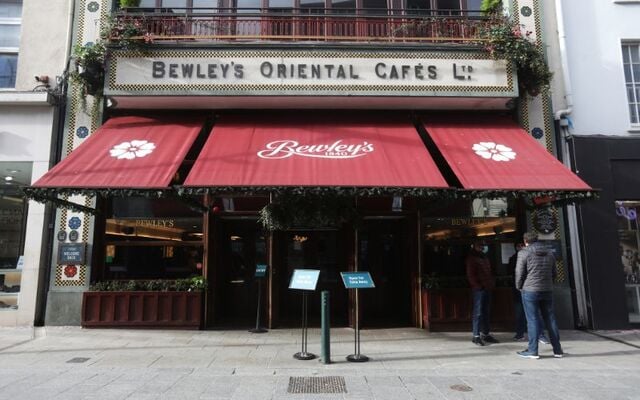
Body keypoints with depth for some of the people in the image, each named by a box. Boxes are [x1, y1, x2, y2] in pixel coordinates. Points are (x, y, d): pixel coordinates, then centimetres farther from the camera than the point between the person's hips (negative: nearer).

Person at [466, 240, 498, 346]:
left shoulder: (484, 257, 20)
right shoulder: (471, 258, -5)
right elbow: (470, 275, -11)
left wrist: (492, 283, 13)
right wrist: (478, 286, -16)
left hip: (487, 288, 8)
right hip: (479, 289, -8)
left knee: (487, 312, 12)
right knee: (478, 312, -6)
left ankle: (485, 334, 21)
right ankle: (476, 336, -1)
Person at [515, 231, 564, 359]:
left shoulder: (524, 253, -7)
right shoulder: (549, 253, 11)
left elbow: (519, 272, -8)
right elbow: (554, 273, 14)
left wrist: (519, 287, 6)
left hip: (530, 291, -5)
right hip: (547, 291, 5)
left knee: (532, 320, -2)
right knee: (550, 319, 11)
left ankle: (532, 350, 2)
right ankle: (557, 350, 16)